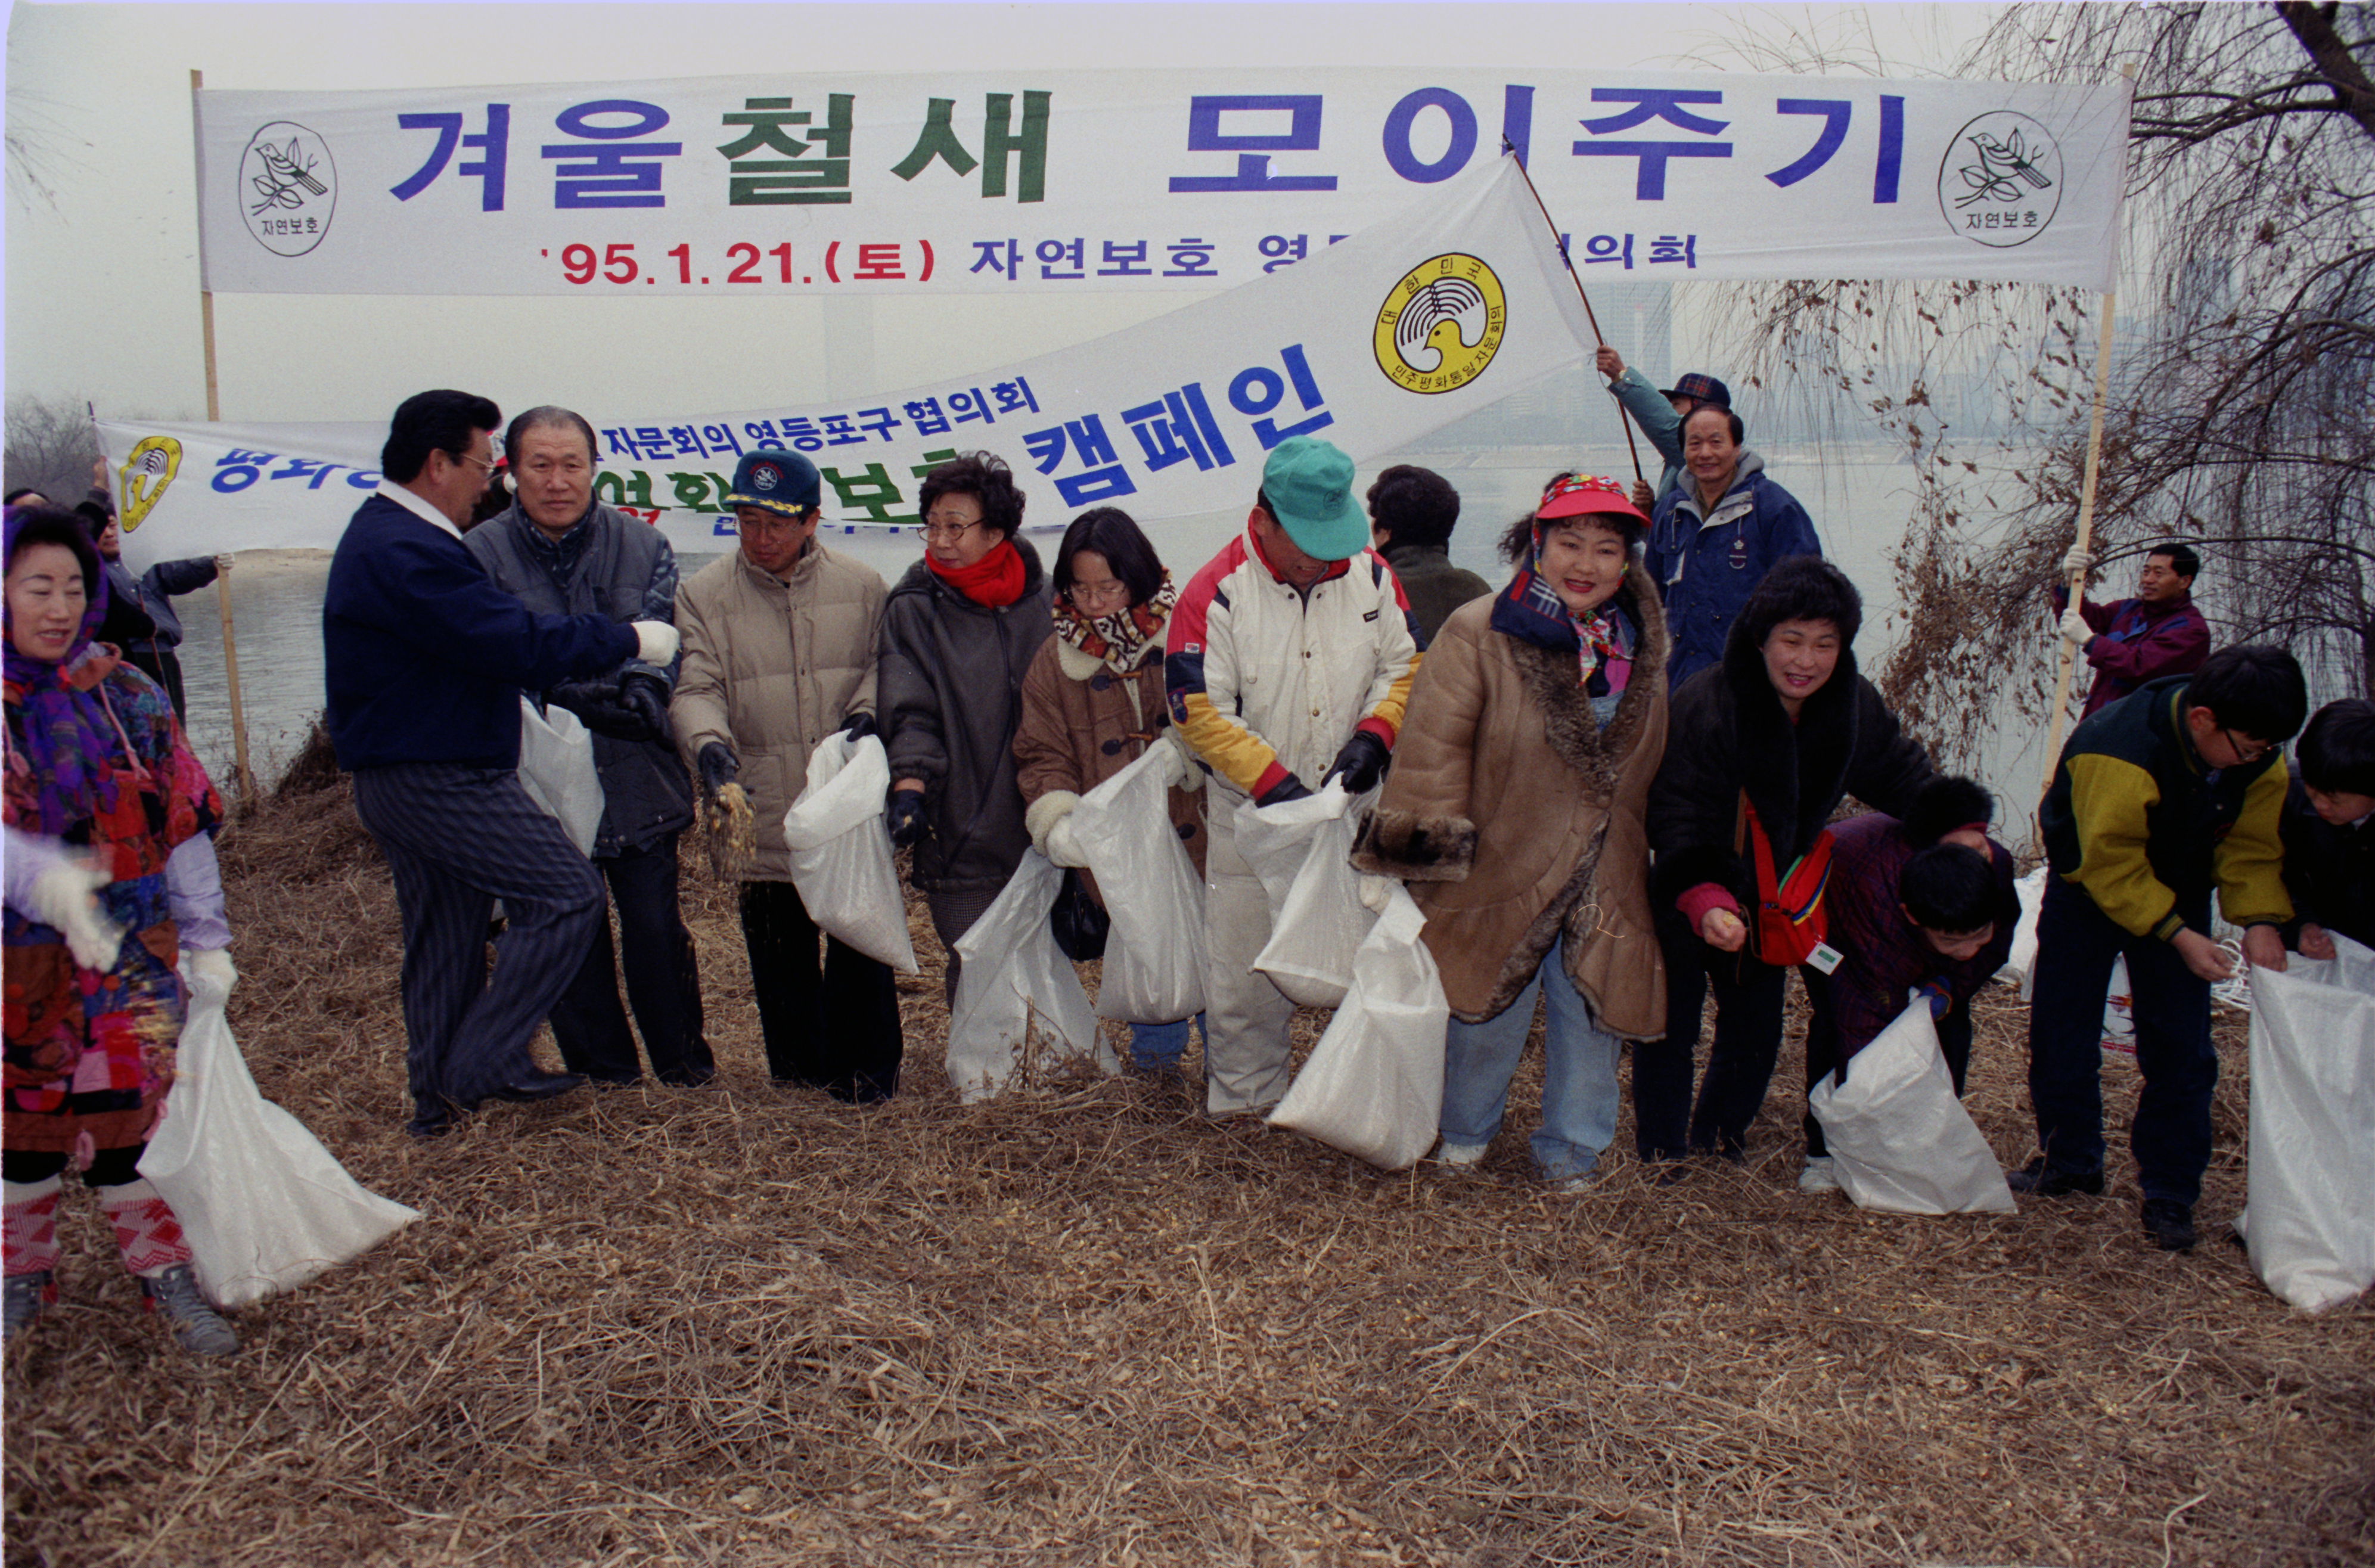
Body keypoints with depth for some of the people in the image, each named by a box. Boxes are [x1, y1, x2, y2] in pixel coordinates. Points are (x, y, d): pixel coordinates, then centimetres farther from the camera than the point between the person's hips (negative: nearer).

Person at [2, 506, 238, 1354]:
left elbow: (184, 817, 5)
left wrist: (206, 938, 4)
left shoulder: (126, 694, 1)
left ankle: (165, 1273, 15)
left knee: (133, 1108, 2)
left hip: (132, 943, 1)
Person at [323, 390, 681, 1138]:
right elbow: (518, 645, -23)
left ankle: (440, 1092, 27)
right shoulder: (408, 551, -20)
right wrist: (627, 640, -13)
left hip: (400, 776, 11)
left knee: (444, 939, 17)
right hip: (441, 782, -11)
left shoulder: (380, 536, 16)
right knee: (567, 894, -8)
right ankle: (477, 1068, -3)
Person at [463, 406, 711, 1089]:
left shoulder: (642, 546, 2)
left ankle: (685, 1067, 22)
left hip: (636, 778, 1)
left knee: (656, 926, 5)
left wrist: (641, 692, -24)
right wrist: (609, 699, -23)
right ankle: (602, 1073, 24)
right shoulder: (482, 553, -3)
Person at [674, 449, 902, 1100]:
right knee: (778, 948, 10)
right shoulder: (704, 594, 2)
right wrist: (710, 745, -23)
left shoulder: (861, 586, 4)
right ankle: (799, 1067, 26)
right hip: (763, 814, 0)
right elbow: (696, 688, -4)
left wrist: (866, 710, -8)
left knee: (861, 937, 6)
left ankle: (867, 1064, 21)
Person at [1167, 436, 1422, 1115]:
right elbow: (1200, 711, -14)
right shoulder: (1216, 593, -13)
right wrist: (1273, 783, -21)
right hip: (1252, 817, -3)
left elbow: (1405, 667, 9)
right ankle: (1242, 1105, 27)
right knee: (1245, 979, 7)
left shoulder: (1370, 574, -1)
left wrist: (1374, 735, -10)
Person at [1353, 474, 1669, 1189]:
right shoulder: (1479, 633, -13)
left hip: (1606, 881, 4)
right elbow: (1434, 747, -14)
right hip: (1505, 870, -4)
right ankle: (1465, 1131, 38)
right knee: (1490, 1011, 11)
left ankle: (1570, 1150, 34)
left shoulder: (1642, 643, 5)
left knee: (1590, 1016, 12)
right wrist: (1432, 848, -15)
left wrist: (1644, 847, 19)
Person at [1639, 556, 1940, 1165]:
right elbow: (1674, 817, -30)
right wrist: (1703, 899, -44)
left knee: (1755, 1035, 16)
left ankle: (1717, 1148, 36)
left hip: (1771, 903, 6)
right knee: (1670, 1029, 2)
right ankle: (1660, 1157, 20)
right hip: (1687, 903, -5)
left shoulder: (1856, 707, -9)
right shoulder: (1703, 705, -28)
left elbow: (1904, 778, 8)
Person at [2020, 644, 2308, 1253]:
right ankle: (2070, 1162, 22)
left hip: (2179, 894, 3)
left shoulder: (2259, 758, -17)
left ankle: (2170, 1195, 8)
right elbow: (2110, 863, -31)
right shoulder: (2116, 751, -36)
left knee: (2180, 1047, -2)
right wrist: (2175, 935, -34)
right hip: (2089, 888, -3)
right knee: (2060, 1032, 2)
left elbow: (2253, 845, -8)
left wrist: (2260, 919, -25)